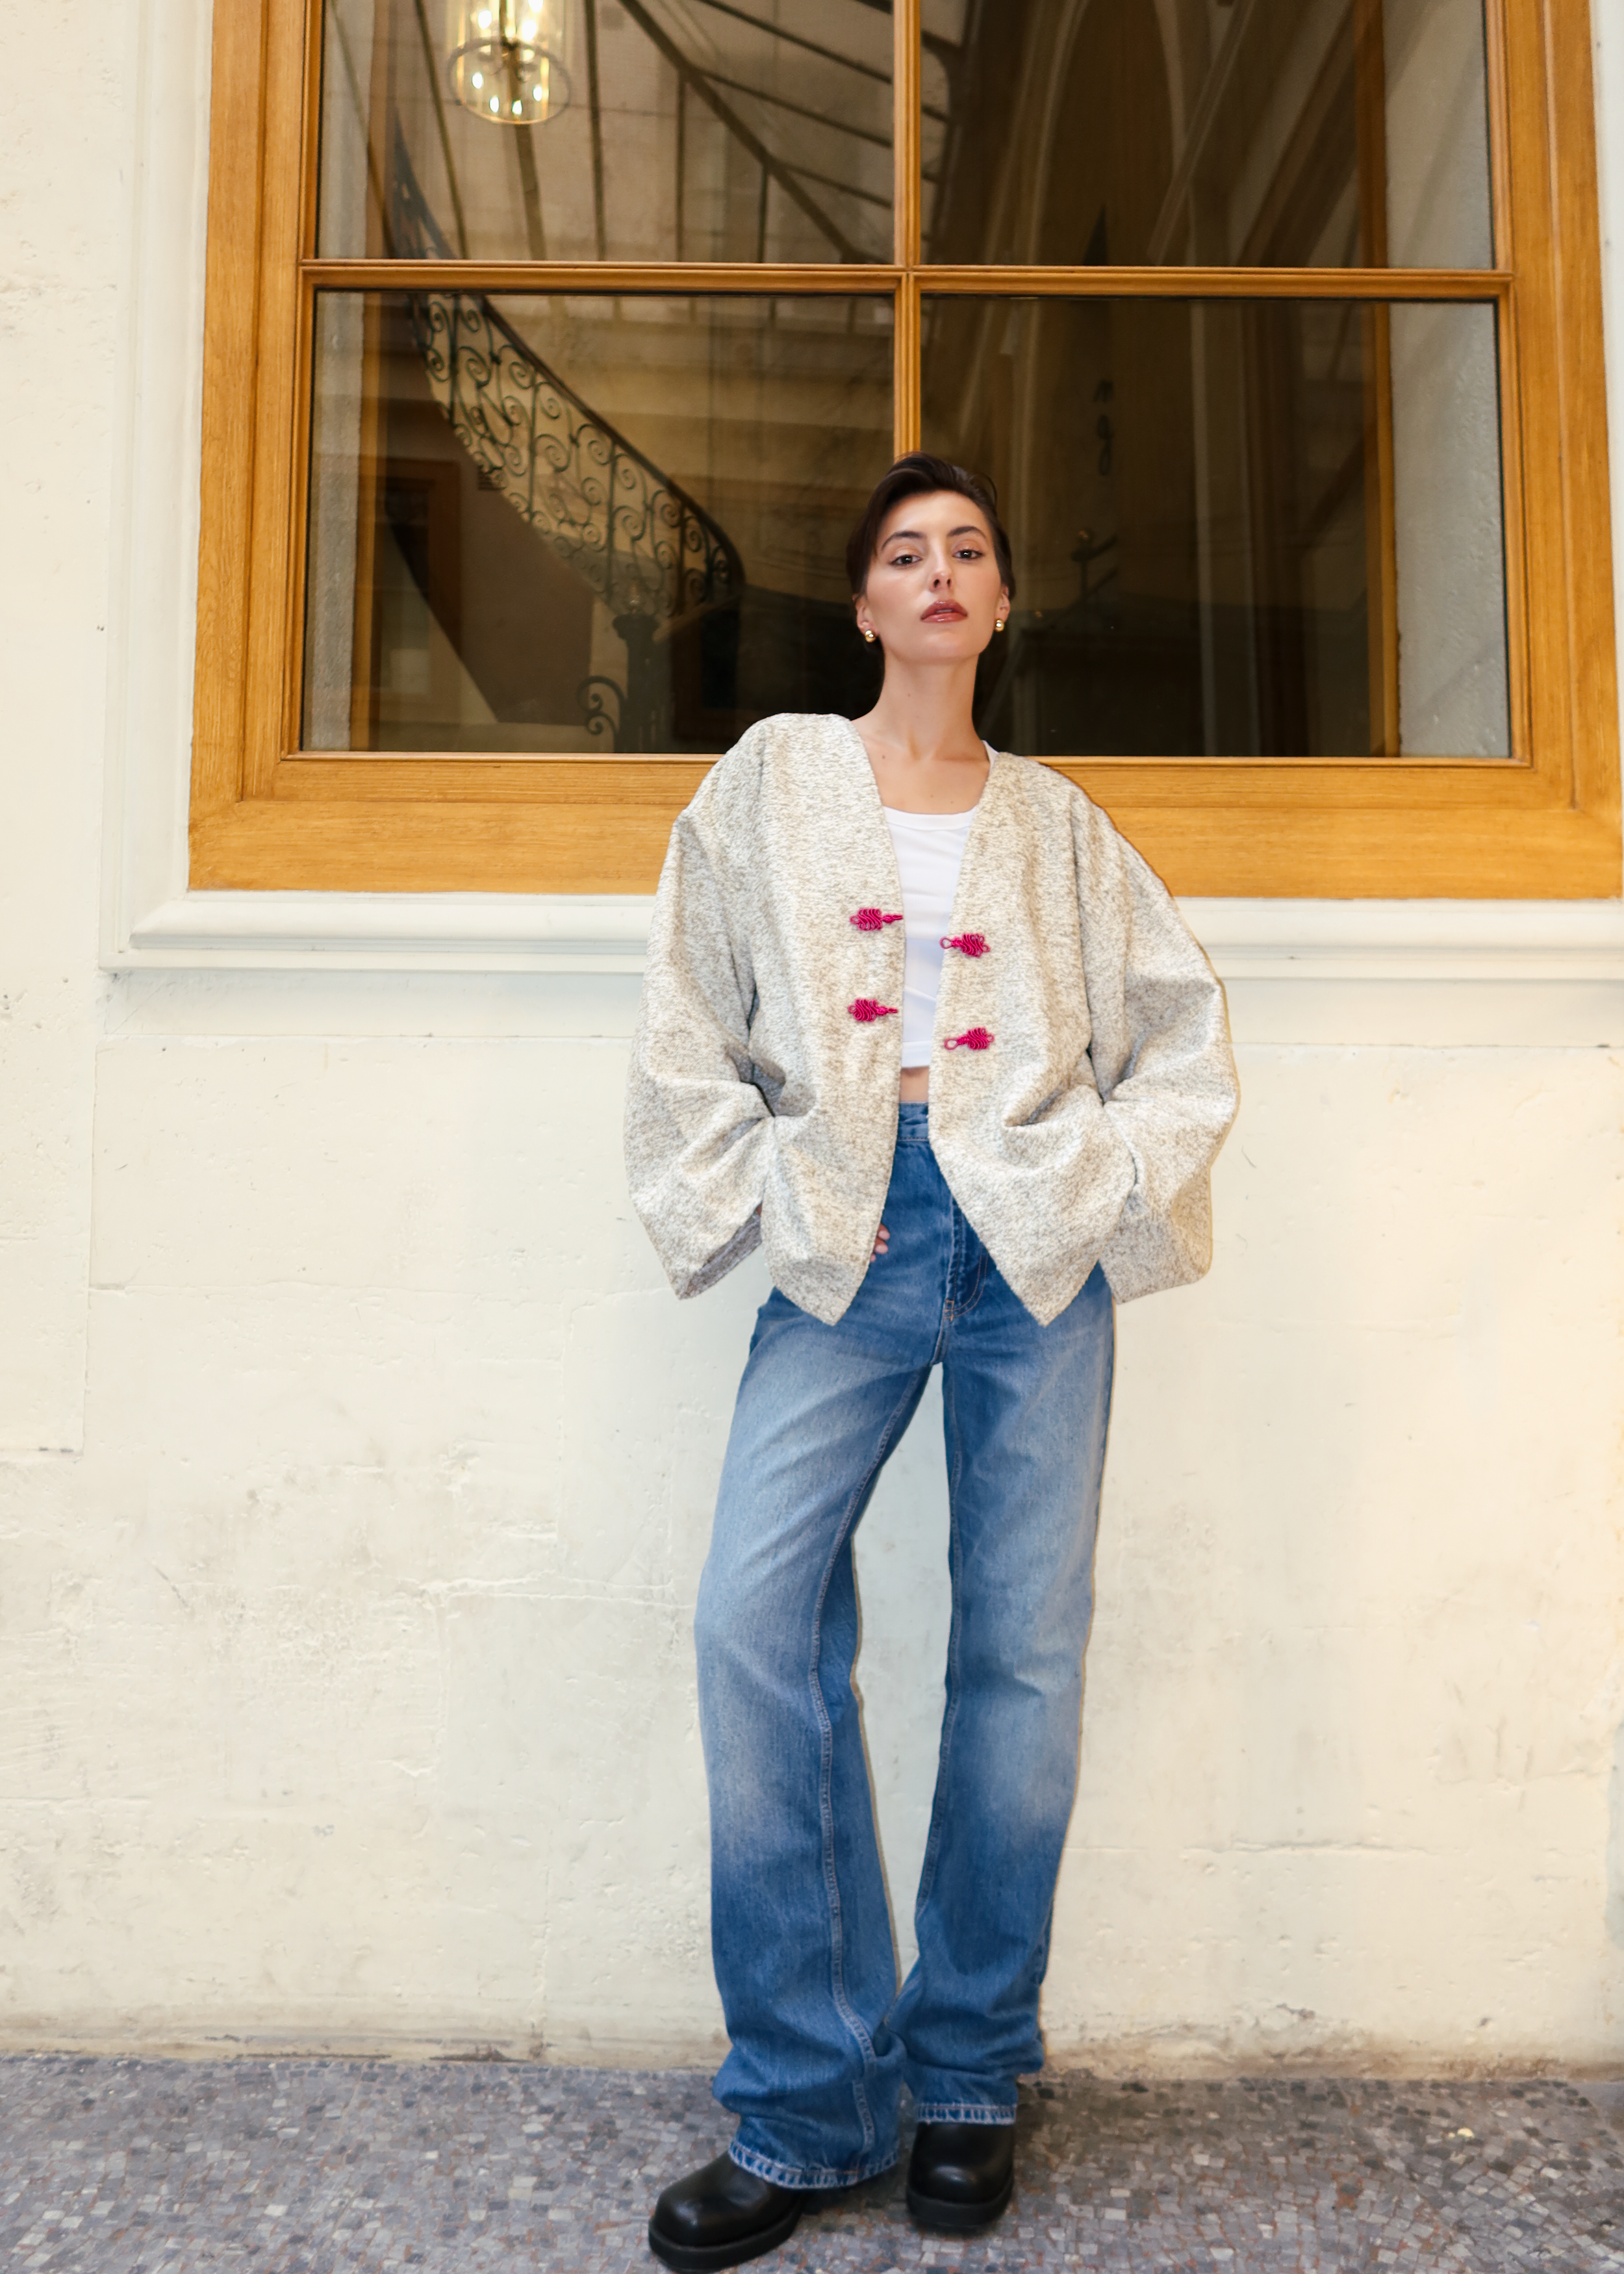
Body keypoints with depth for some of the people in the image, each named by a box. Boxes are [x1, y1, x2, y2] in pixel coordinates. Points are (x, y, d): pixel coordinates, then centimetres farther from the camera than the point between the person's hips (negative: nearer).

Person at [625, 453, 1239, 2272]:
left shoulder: (1053, 818, 16)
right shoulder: (774, 775, 12)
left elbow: (1182, 1020, 16)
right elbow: (691, 1027, 8)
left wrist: (1115, 1180, 2)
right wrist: (769, 1203, -1)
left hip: (1034, 1235, 1)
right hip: (851, 1234, -1)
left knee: (1024, 1642, 0)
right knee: (757, 1614, -16)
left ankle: (969, 2082, 18)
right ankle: (807, 2107, 1)